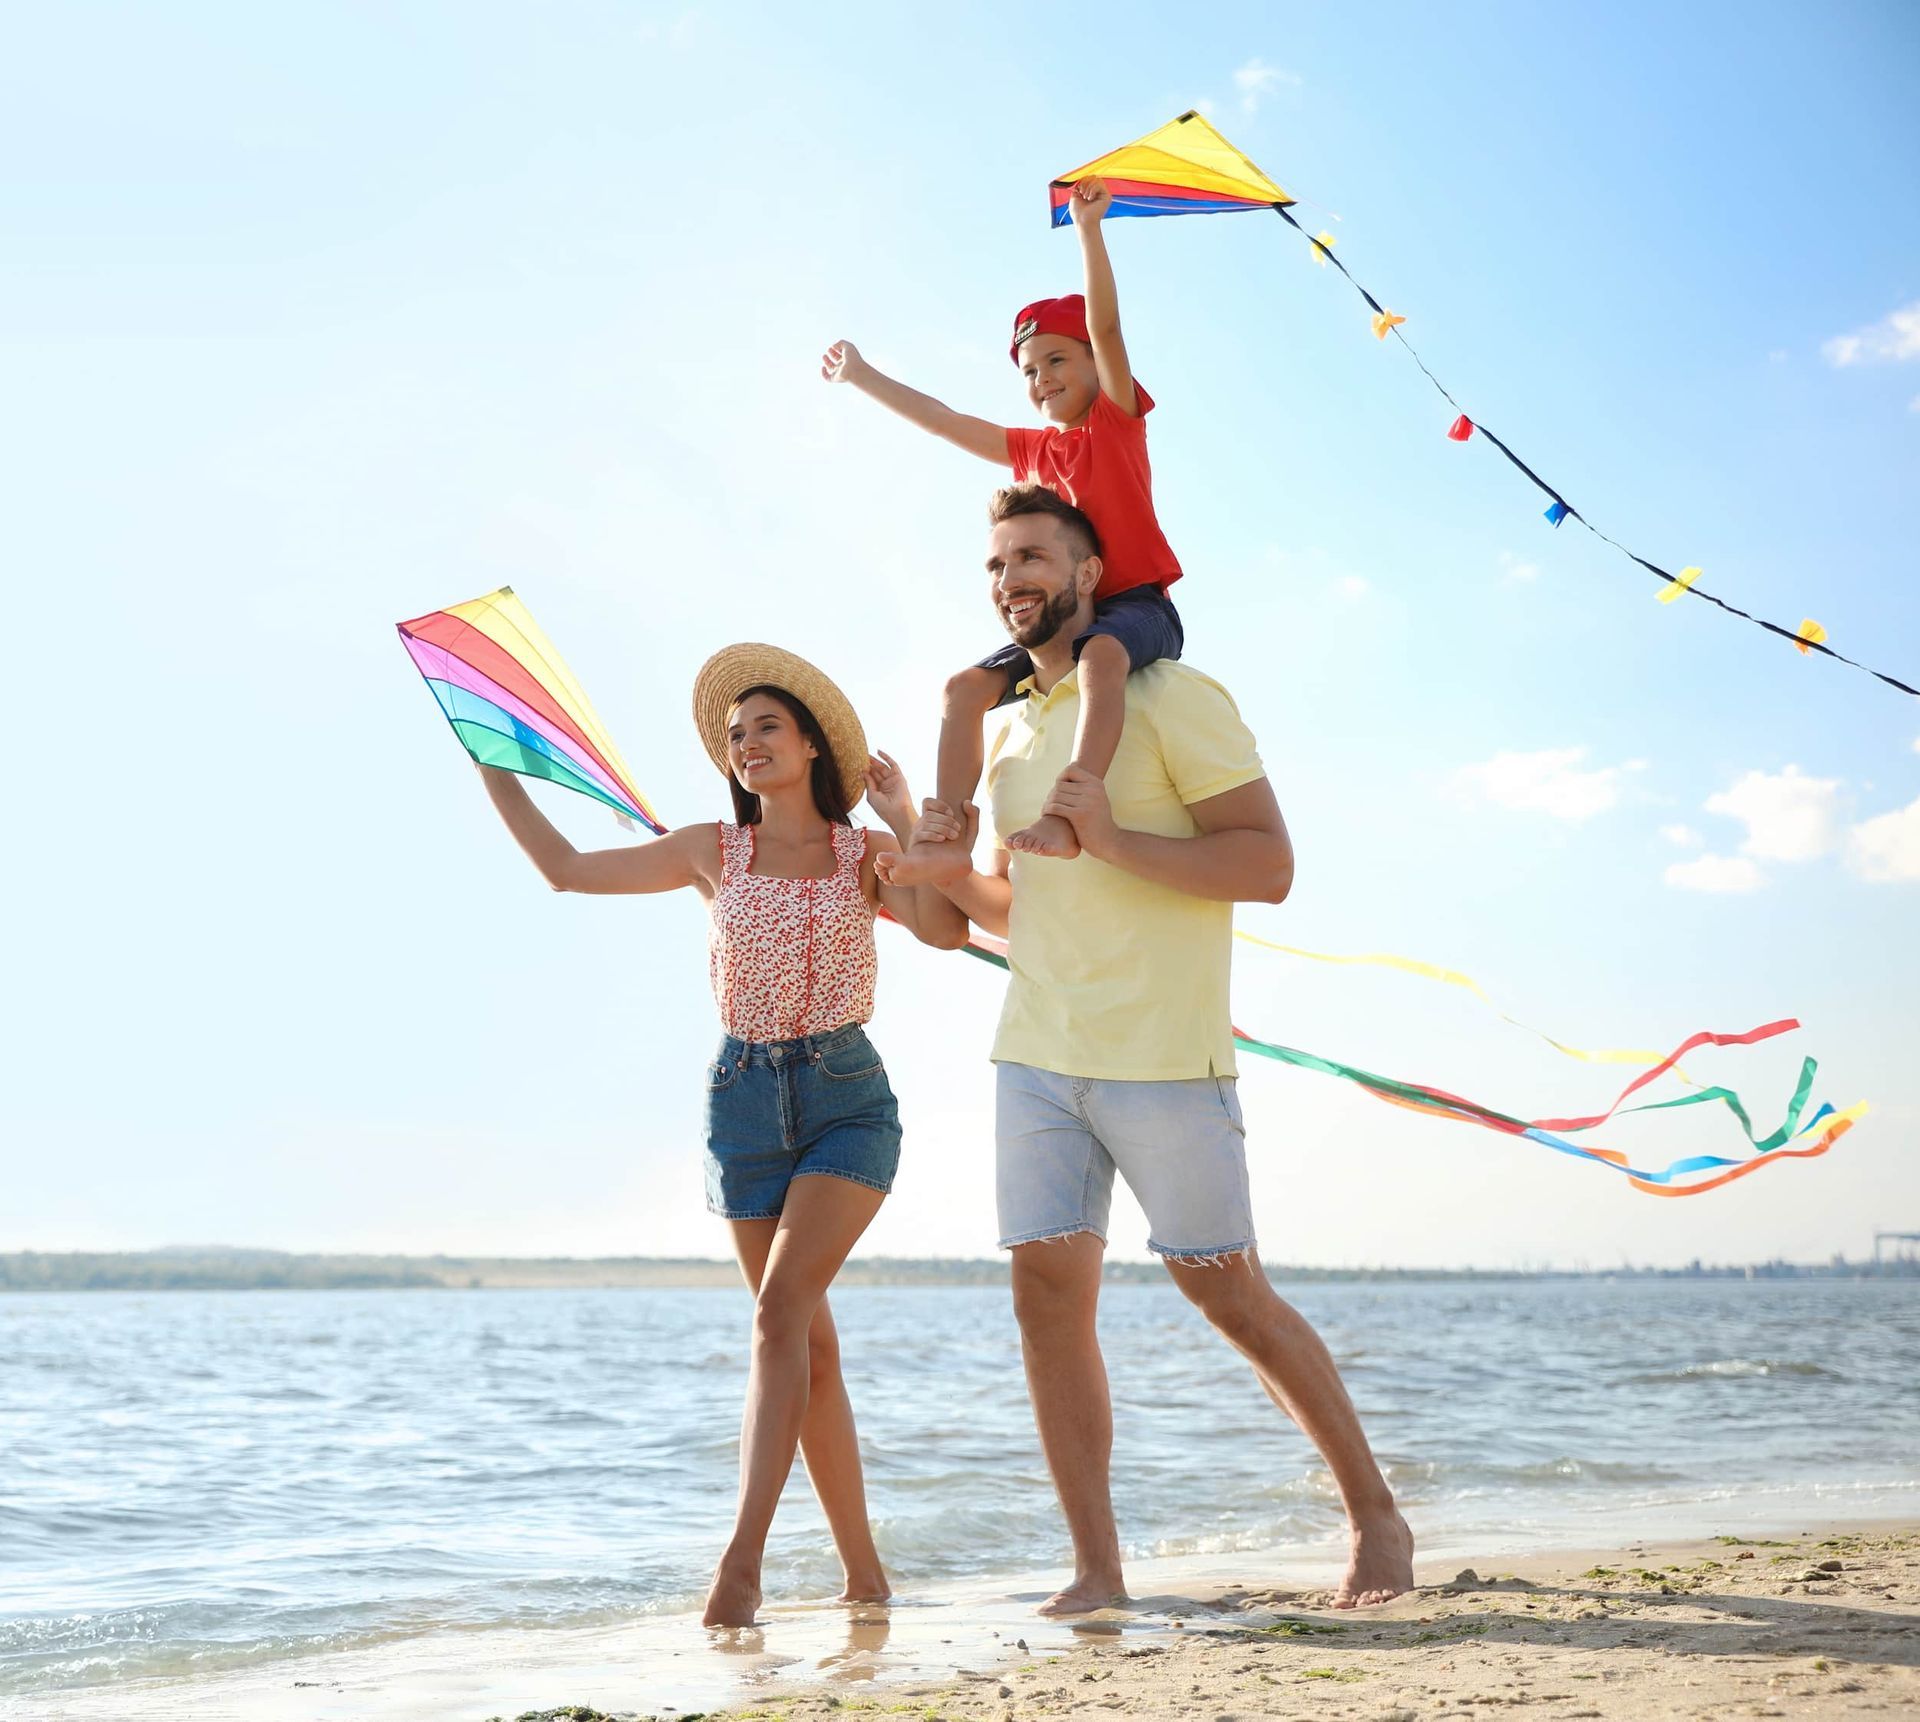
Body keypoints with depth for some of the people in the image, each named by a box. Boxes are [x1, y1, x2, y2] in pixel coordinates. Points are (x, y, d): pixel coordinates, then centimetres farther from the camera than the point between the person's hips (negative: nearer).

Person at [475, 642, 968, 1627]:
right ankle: (864, 1572, 12)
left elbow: (945, 930, -16)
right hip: (745, 1098, 3)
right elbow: (566, 870, 12)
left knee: (781, 1307, -20)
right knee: (809, 1336, 4)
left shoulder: (865, 853, 2)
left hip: (846, 1096, -3)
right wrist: (493, 764, 13)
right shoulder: (712, 853, 8)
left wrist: (905, 817, -11)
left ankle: (742, 1557, -25)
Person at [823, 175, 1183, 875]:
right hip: (1062, 614, 7)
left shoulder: (1117, 418, 4)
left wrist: (1087, 228, -20)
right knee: (965, 687, -10)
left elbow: (1105, 325, -9)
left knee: (1101, 655, -40)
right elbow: (945, 421, 27)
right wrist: (862, 377, 31)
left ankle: (1067, 817, -55)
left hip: (1135, 603, -7)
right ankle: (946, 839, -21)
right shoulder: (1031, 450, 20)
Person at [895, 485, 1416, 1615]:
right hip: (1036, 1057, 6)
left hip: (1162, 1058, -6)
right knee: (1049, 1295, -1)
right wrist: (949, 875, 7)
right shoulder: (1013, 732, 17)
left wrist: (1116, 838, -21)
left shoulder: (1170, 698, -5)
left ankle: (1375, 1513, 17)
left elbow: (1268, 863, -13)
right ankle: (1096, 1569, 6)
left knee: (1227, 1292, 0)